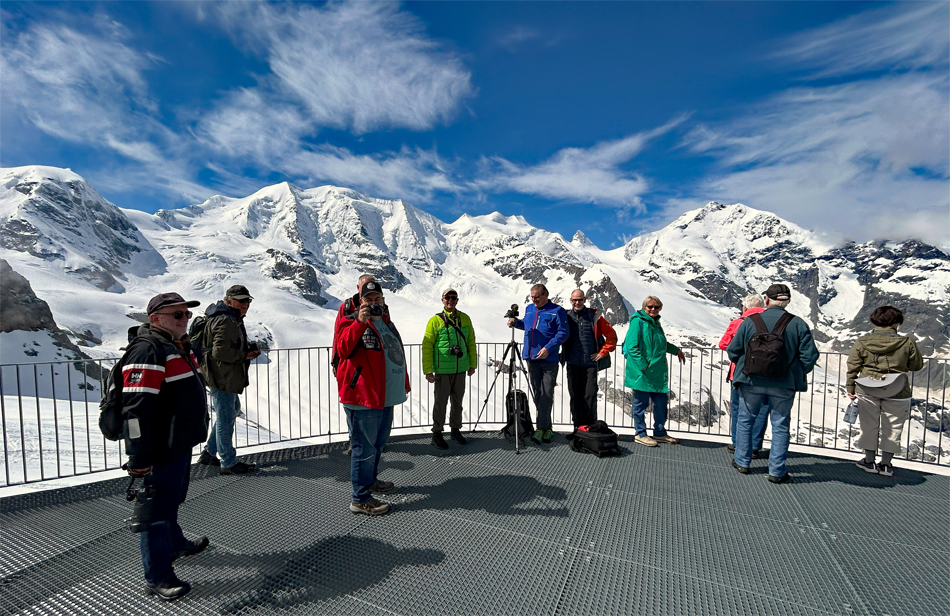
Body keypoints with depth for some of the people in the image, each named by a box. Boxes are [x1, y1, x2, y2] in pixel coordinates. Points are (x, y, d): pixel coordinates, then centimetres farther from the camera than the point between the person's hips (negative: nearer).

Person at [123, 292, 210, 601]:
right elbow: (136, 410, -25)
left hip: (181, 443, 10)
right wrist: (139, 457, -25)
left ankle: (175, 544, 47)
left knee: (172, 499, 27)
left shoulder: (179, 345, 11)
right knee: (158, 508, 5)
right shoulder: (148, 350, -21)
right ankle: (157, 575, 21)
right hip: (162, 450, -10)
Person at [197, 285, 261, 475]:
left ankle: (209, 453, 36)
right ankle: (229, 463, 12)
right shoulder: (226, 321, -20)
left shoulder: (233, 319, 15)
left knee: (232, 411, 24)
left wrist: (248, 350, 9)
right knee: (225, 418, -1)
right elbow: (220, 351, -28)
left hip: (227, 378, 11)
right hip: (223, 379, -11)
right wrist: (244, 355, -17)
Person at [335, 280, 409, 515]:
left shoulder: (387, 324, 16)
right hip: (362, 398, -8)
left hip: (385, 397, 9)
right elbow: (343, 349, -25)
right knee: (365, 448, -1)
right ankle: (360, 498, 13)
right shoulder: (352, 322, -7)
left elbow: (399, 356, 22)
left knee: (378, 443, 22)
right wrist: (360, 322, -35)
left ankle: (370, 480, 42)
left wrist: (404, 385, 23)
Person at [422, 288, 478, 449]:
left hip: (461, 369, 4)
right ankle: (437, 433, 22)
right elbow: (427, 346, -7)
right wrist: (428, 370, -10)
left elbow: (471, 342, 12)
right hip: (443, 370, -4)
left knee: (458, 401, 15)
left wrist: (472, 364, 12)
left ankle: (456, 429, 32)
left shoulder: (465, 318, 6)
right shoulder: (435, 321, -6)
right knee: (441, 402, 6)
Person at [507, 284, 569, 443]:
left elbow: (564, 333, -9)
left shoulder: (557, 310, -3)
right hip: (531, 358, 6)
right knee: (537, 393, 9)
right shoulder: (529, 309, 15)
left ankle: (542, 427, 1)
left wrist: (548, 348, -18)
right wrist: (516, 323, 9)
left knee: (547, 394, -5)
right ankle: (546, 428, 20)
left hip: (549, 359, -6)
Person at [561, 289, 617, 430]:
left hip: (591, 363, -2)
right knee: (575, 395, 7)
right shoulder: (566, 316, 5)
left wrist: (603, 352, 1)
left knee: (590, 394, -3)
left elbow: (611, 335, 4)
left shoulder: (594, 316, -1)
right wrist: (562, 355, 12)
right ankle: (578, 424, 18)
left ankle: (591, 425, 8)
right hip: (572, 363, 2)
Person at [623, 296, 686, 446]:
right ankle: (640, 434, 17)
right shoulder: (638, 322, -11)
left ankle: (660, 433, 28)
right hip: (641, 373, -8)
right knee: (641, 403, 3)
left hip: (658, 372, 8)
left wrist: (676, 350, 30)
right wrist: (643, 366, -19)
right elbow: (632, 346, -17)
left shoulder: (655, 322, 15)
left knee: (661, 402, 14)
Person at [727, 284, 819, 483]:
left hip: (752, 383, 0)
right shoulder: (798, 324, -4)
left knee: (745, 420, 14)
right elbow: (810, 355, -4)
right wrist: (797, 374, 13)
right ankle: (777, 471, 17)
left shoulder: (750, 321, -5)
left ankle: (741, 462, 24)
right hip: (784, 385, 1)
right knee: (780, 426, 11)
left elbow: (733, 350, -1)